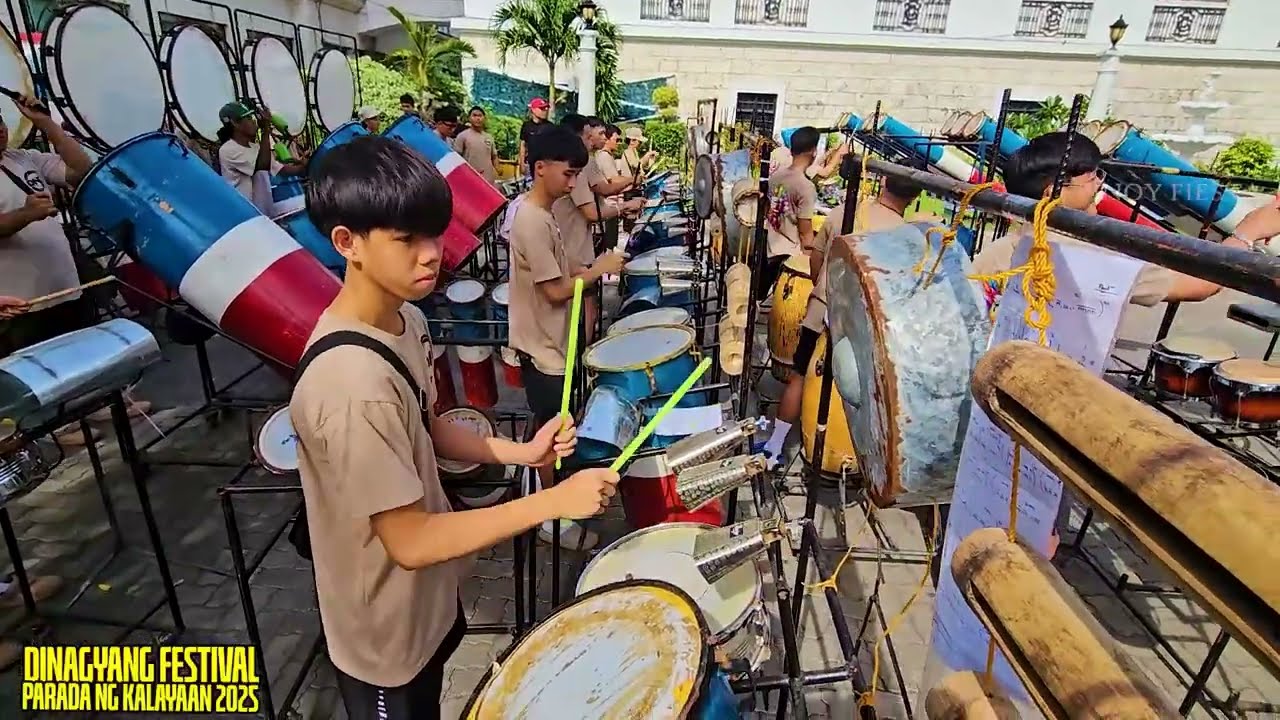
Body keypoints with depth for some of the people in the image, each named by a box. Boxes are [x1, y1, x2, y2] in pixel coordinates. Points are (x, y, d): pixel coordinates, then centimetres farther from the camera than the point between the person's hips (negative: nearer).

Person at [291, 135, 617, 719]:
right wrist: (554, 501, -30)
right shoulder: (352, 384, -36)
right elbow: (411, 541, -30)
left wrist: (518, 452, -9)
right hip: (384, 630, -7)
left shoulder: (405, 318, -8)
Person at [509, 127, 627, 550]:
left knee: (555, 427, 22)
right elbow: (556, 291, -24)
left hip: (552, 339, 10)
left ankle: (552, 496, 41)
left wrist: (584, 269, 4)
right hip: (542, 346, -10)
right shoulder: (532, 221, -23)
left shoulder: (541, 213, 8)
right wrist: (598, 269, -14)